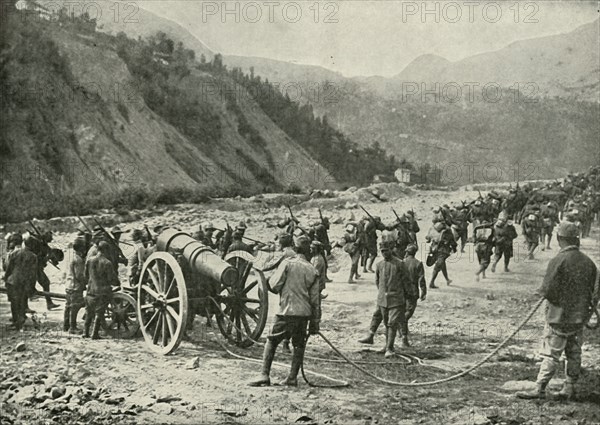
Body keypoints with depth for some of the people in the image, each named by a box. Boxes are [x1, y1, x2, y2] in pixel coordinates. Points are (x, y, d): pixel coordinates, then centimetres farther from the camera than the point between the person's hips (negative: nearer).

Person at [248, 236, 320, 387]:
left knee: (271, 342, 6)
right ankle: (292, 377, 10)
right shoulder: (312, 270, 6)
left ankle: (264, 376, -2)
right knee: (299, 345, 15)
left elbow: (274, 286, -7)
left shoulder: (287, 263, -4)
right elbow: (315, 299, 7)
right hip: (304, 312, 3)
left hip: (286, 311, -3)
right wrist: (315, 322, 12)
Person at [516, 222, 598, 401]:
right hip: (580, 317, 5)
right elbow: (595, 291, 6)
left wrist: (542, 291, 2)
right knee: (574, 354, 14)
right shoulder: (588, 262, 2)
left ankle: (539, 389, 2)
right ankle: (569, 389, 22)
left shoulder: (558, 261, -17)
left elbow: (548, 290, -20)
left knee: (551, 354, -1)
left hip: (559, 317, -5)